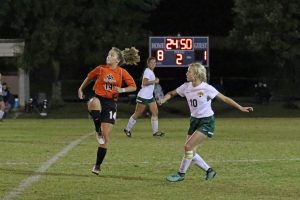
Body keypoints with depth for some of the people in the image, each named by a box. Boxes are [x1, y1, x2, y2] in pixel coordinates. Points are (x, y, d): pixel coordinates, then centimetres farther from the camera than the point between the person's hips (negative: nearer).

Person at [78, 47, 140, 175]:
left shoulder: (121, 72, 0)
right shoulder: (100, 69, 1)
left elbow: (133, 87, 4)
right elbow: (89, 78, 19)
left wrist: (122, 90, -13)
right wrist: (81, 89, 16)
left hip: (110, 103, 1)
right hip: (98, 98, -1)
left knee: (105, 138, -1)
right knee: (94, 103, -43)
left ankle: (97, 166, 11)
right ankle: (98, 131, -23)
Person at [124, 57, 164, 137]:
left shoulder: (151, 72, 15)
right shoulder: (147, 71, -15)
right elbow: (144, 82, -27)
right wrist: (154, 81, -21)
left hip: (150, 97, 9)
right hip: (143, 97, -9)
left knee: (155, 113, 0)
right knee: (137, 114, -1)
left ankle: (155, 131, 2)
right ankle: (127, 129, 13)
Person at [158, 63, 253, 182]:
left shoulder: (207, 88, -17)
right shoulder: (186, 87, -2)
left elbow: (225, 99, -9)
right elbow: (171, 94, 11)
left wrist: (241, 108, -10)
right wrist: (163, 100, -12)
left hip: (206, 122, -7)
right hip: (194, 120, 7)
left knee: (188, 146, -17)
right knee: (190, 152, 3)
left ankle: (181, 174, -2)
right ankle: (209, 171, 22)